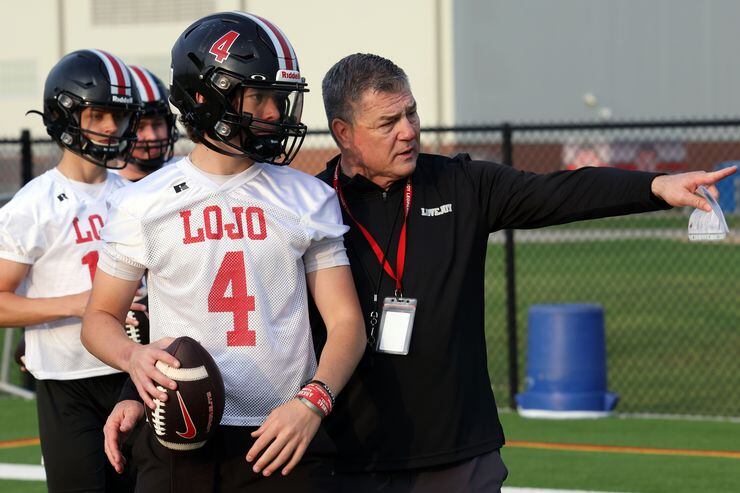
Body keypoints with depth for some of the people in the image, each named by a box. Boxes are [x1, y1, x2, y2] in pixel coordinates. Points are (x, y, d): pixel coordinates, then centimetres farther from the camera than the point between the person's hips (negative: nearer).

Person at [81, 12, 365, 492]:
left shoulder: (309, 200, 6)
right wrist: (134, 356, -12)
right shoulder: (144, 204, 3)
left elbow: (345, 322, 4)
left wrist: (311, 402, -14)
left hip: (284, 437, 0)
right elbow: (100, 318, 10)